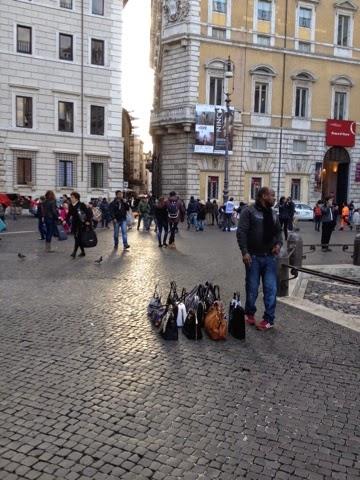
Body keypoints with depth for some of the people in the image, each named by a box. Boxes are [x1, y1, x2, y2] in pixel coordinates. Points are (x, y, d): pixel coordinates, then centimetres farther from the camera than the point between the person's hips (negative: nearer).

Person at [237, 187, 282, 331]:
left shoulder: (273, 214, 13)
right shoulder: (249, 211, -7)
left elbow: (279, 231, 22)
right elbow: (241, 232, -12)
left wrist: (279, 243, 1)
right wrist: (244, 252, -19)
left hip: (270, 257, 5)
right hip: (254, 257, -5)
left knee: (271, 289, 1)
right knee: (252, 288, 6)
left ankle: (269, 319, 10)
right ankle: (250, 313, 27)